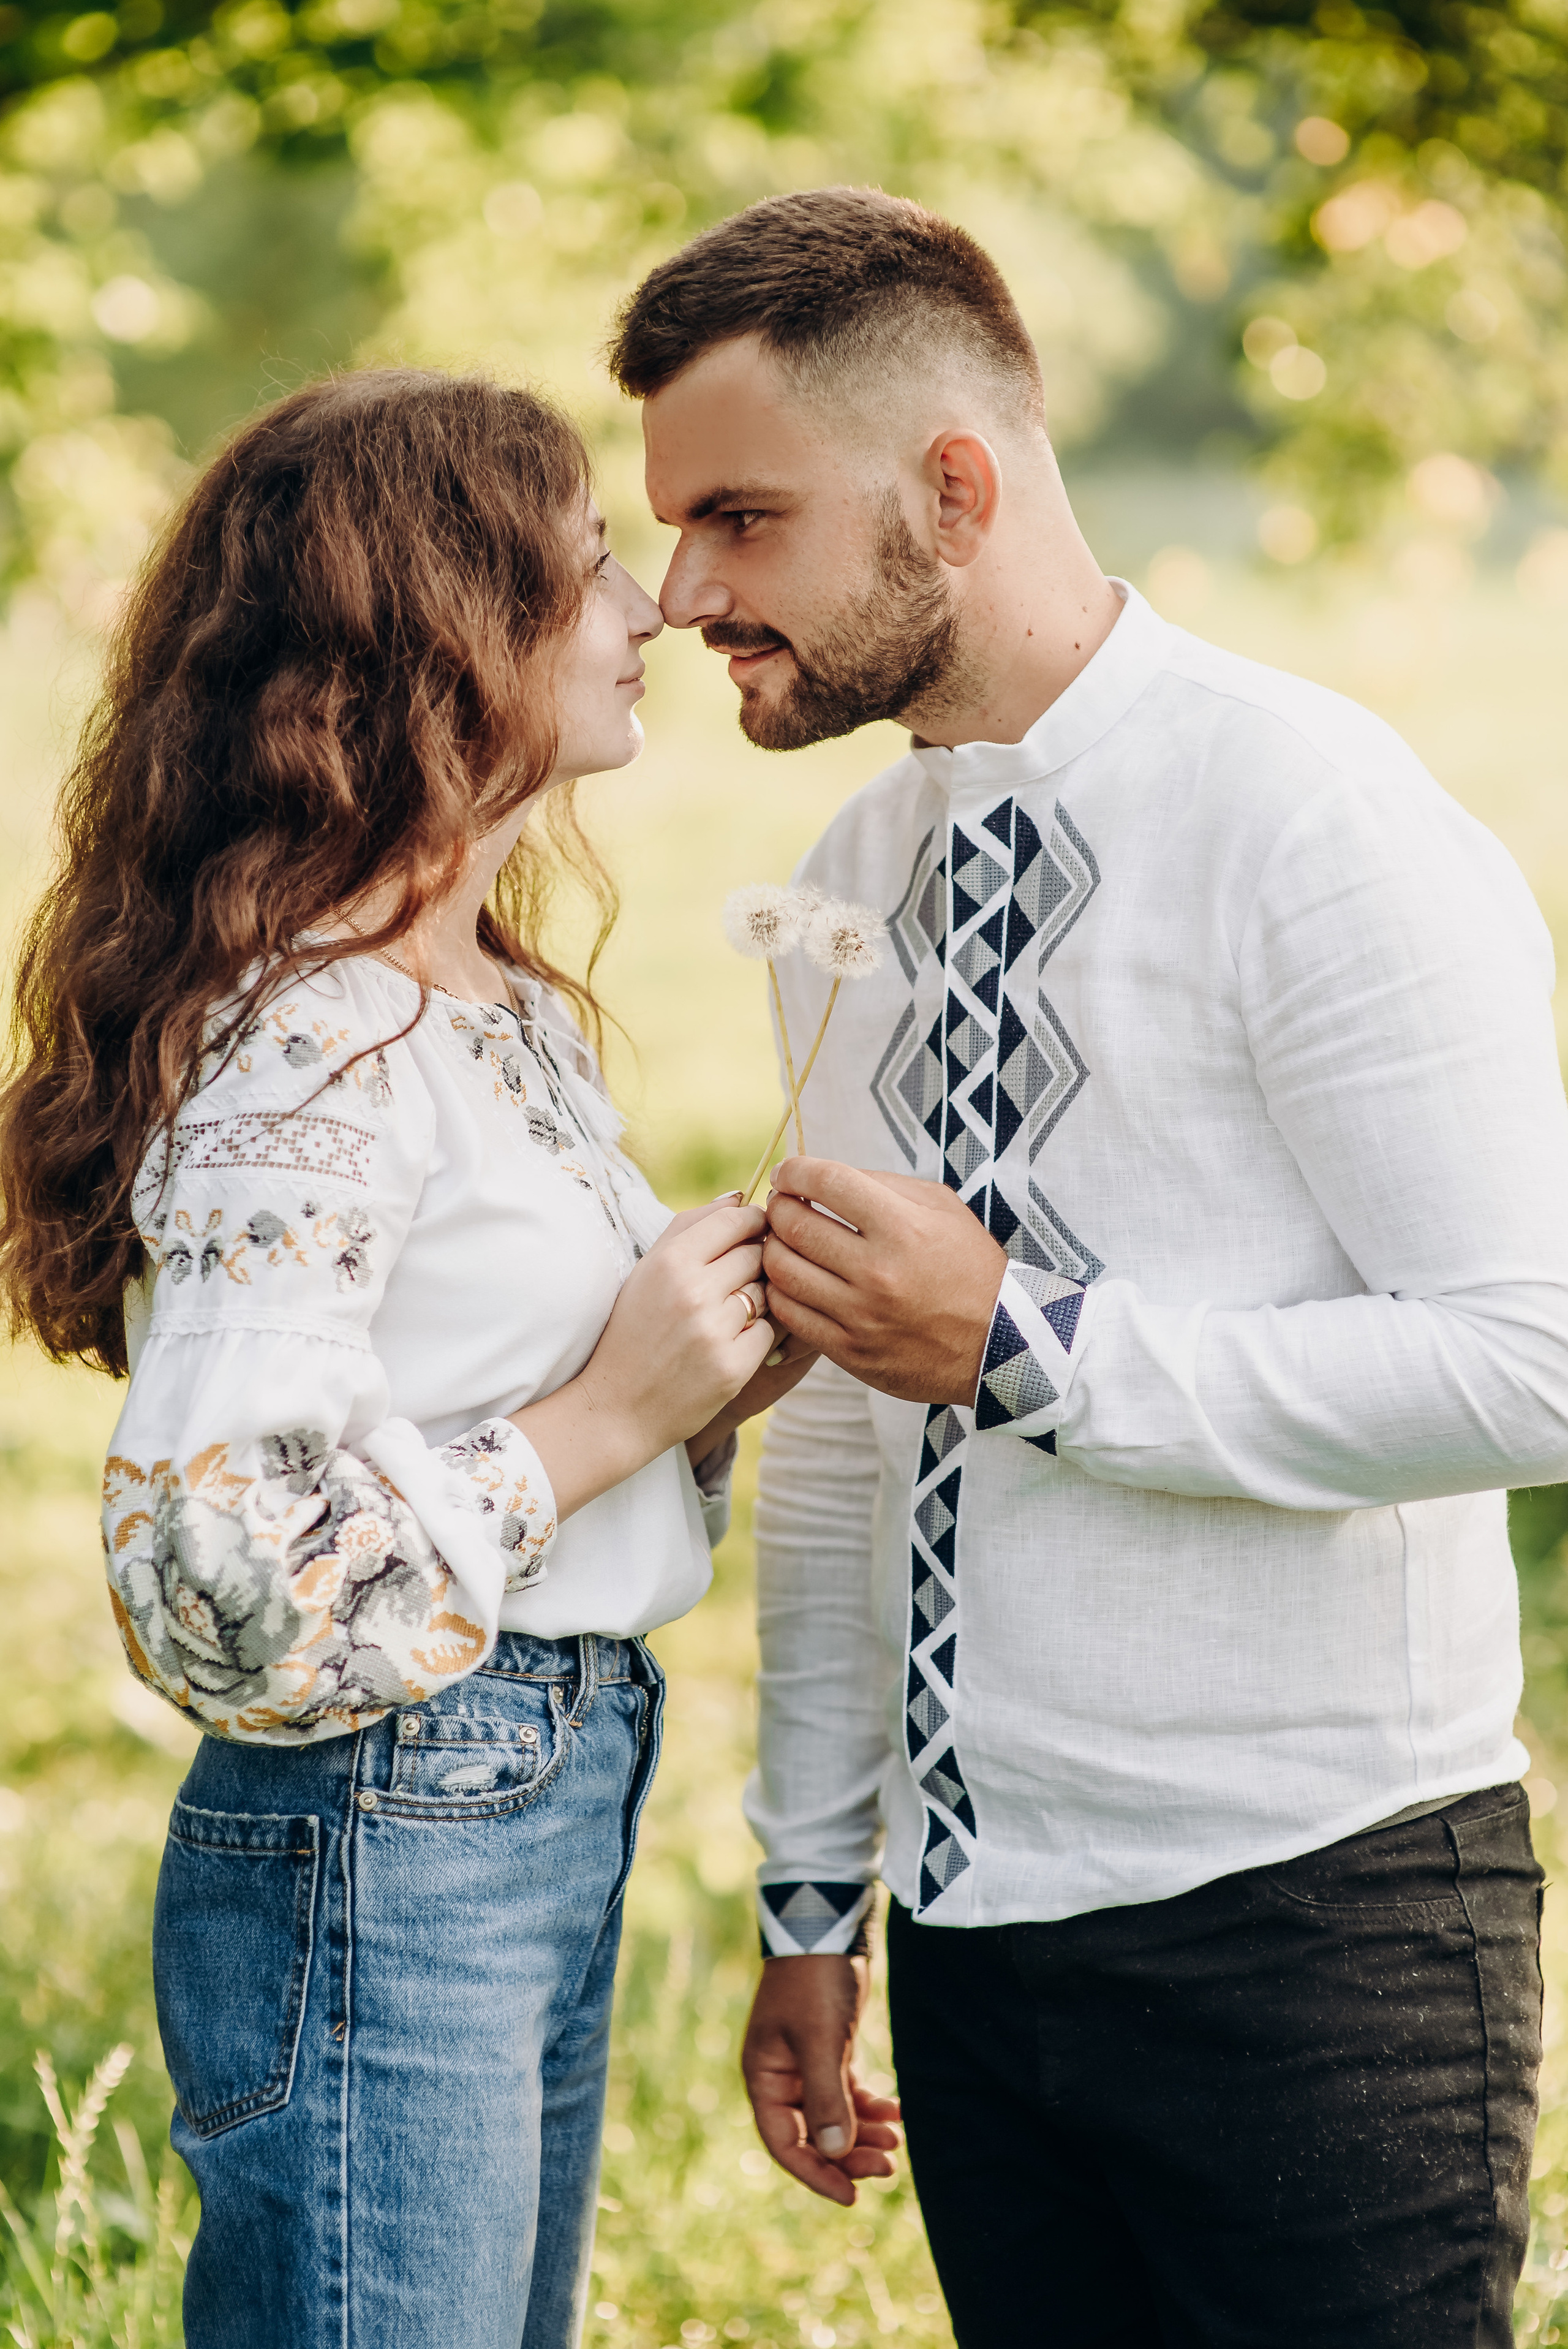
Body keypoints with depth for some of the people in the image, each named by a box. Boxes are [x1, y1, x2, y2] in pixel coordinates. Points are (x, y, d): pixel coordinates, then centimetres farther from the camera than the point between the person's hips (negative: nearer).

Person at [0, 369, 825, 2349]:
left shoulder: (505, 1009, 11)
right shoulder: (305, 1050, -19)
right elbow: (217, 1581, -24)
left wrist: (720, 1374, 2)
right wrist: (606, 1417, -18)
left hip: (556, 1817, 10)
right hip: (380, 1866, -10)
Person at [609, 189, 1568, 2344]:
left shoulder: (1308, 820, -12)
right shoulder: (853, 885, 10)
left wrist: (1024, 1349, -19)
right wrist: (811, 1896, 17)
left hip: (1305, 1924, -6)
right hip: (977, 1923, 6)